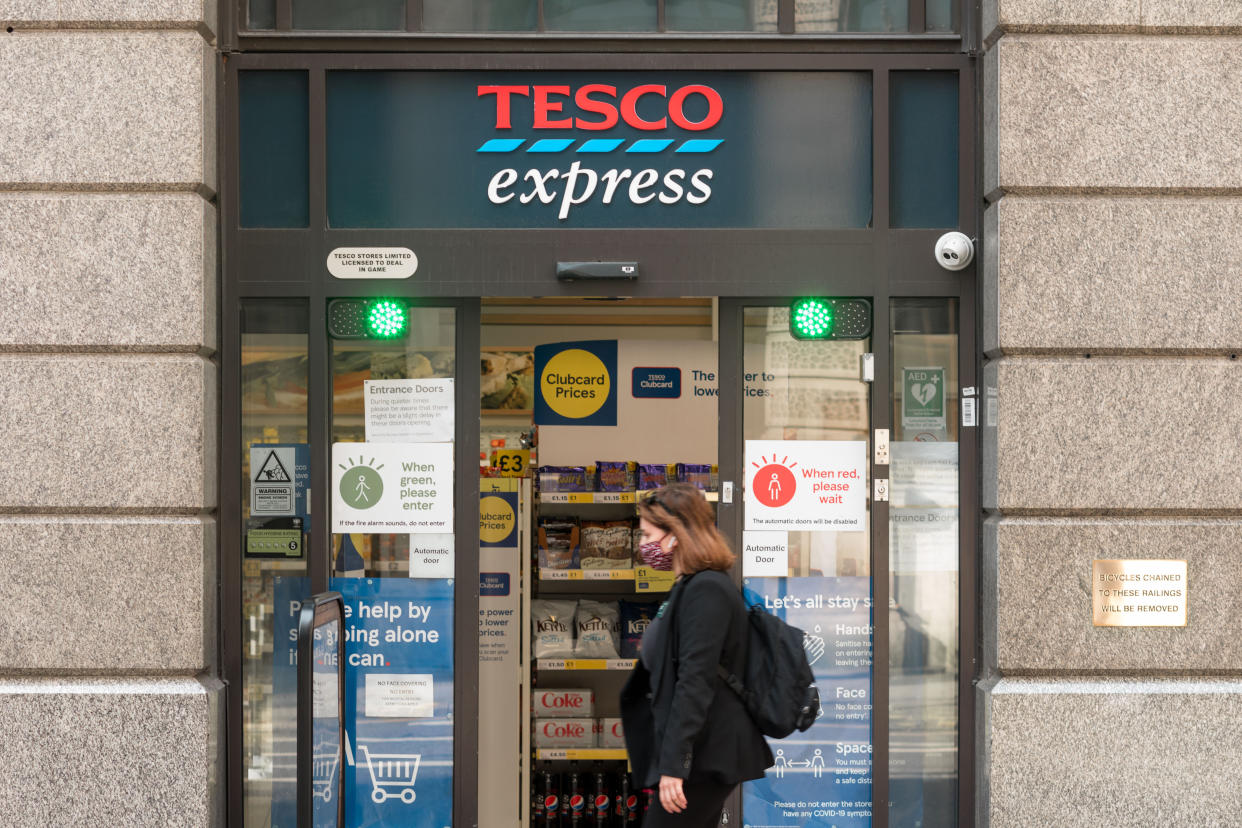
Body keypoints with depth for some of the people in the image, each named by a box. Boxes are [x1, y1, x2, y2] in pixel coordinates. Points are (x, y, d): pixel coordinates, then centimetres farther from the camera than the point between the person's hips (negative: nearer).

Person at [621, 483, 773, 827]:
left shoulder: (706, 591, -17)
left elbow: (696, 683, -23)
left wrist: (673, 763, -26)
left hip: (704, 759, -10)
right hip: (704, 755, 10)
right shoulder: (691, 586, 15)